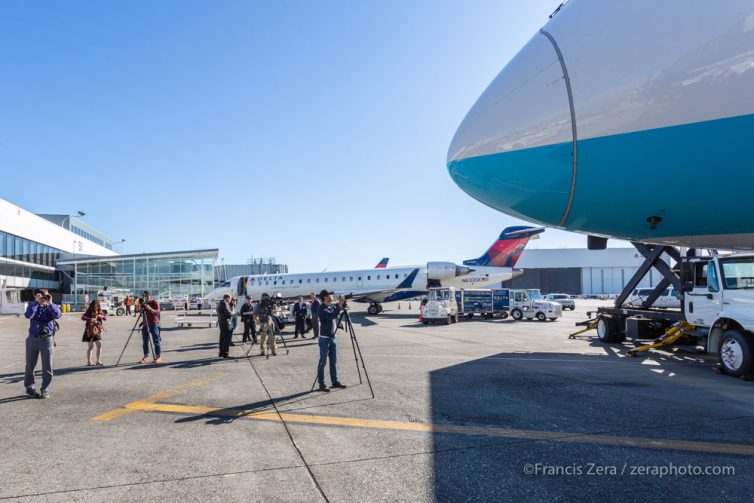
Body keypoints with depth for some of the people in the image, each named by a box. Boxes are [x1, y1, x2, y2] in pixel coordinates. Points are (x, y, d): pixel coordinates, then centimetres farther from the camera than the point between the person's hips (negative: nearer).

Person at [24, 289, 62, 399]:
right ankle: (29, 387, 26)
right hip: (33, 339, 1)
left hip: (47, 339, -1)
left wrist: (50, 303, -18)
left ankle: (45, 390, 11)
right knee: (30, 365, 10)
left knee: (47, 367, 1)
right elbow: (28, 315, -17)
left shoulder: (51, 307, 3)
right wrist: (37, 302, -16)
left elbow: (58, 315, -18)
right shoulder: (32, 306, 4)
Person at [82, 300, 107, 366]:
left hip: (97, 331, 4)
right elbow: (83, 317, -22)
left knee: (99, 344, -5)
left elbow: (106, 318, 6)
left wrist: (102, 316, -17)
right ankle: (89, 361, 15)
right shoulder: (89, 311, -9)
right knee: (91, 346, 0)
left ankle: (98, 361, 1)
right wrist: (90, 319, -39)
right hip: (90, 331, -4)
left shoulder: (100, 312, 4)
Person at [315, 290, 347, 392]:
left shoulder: (332, 306, 7)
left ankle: (335, 382, 19)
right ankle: (321, 385, 4)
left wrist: (342, 303, -4)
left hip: (332, 338, 8)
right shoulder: (322, 308, -16)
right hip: (325, 338, -8)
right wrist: (339, 305, -29)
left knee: (333, 361, 12)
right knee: (323, 362, -1)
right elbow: (332, 316, -29)